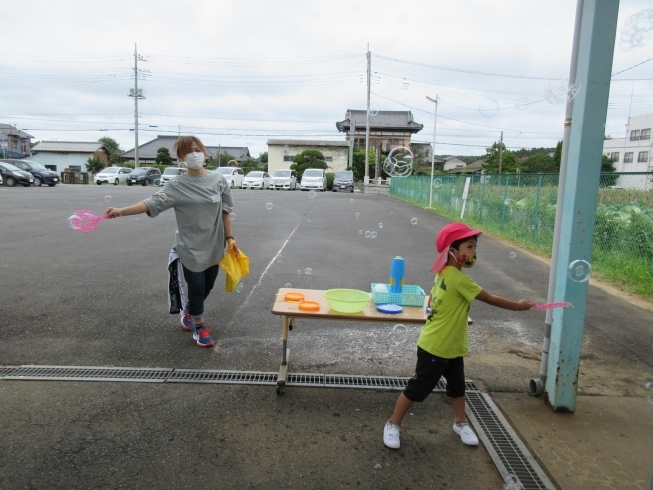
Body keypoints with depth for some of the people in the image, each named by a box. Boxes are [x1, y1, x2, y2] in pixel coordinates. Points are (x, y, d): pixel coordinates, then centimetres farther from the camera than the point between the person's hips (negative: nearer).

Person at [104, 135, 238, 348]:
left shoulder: (218, 180, -1)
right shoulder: (178, 185, -9)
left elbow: (225, 212, 4)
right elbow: (152, 203, -18)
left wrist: (230, 238, 4)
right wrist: (121, 211, -31)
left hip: (214, 246, 3)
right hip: (191, 247, -3)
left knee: (207, 286, 15)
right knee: (196, 287, 3)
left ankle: (188, 311, 46)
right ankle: (199, 326, 28)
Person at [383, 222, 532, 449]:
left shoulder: (444, 273, 2)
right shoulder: (458, 279, -25)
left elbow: (434, 300, 11)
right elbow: (491, 299, -17)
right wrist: (519, 306, -3)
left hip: (452, 347, 9)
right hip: (435, 348, -9)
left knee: (457, 385, 21)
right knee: (417, 388, 4)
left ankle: (460, 423, 41)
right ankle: (392, 424, 19)